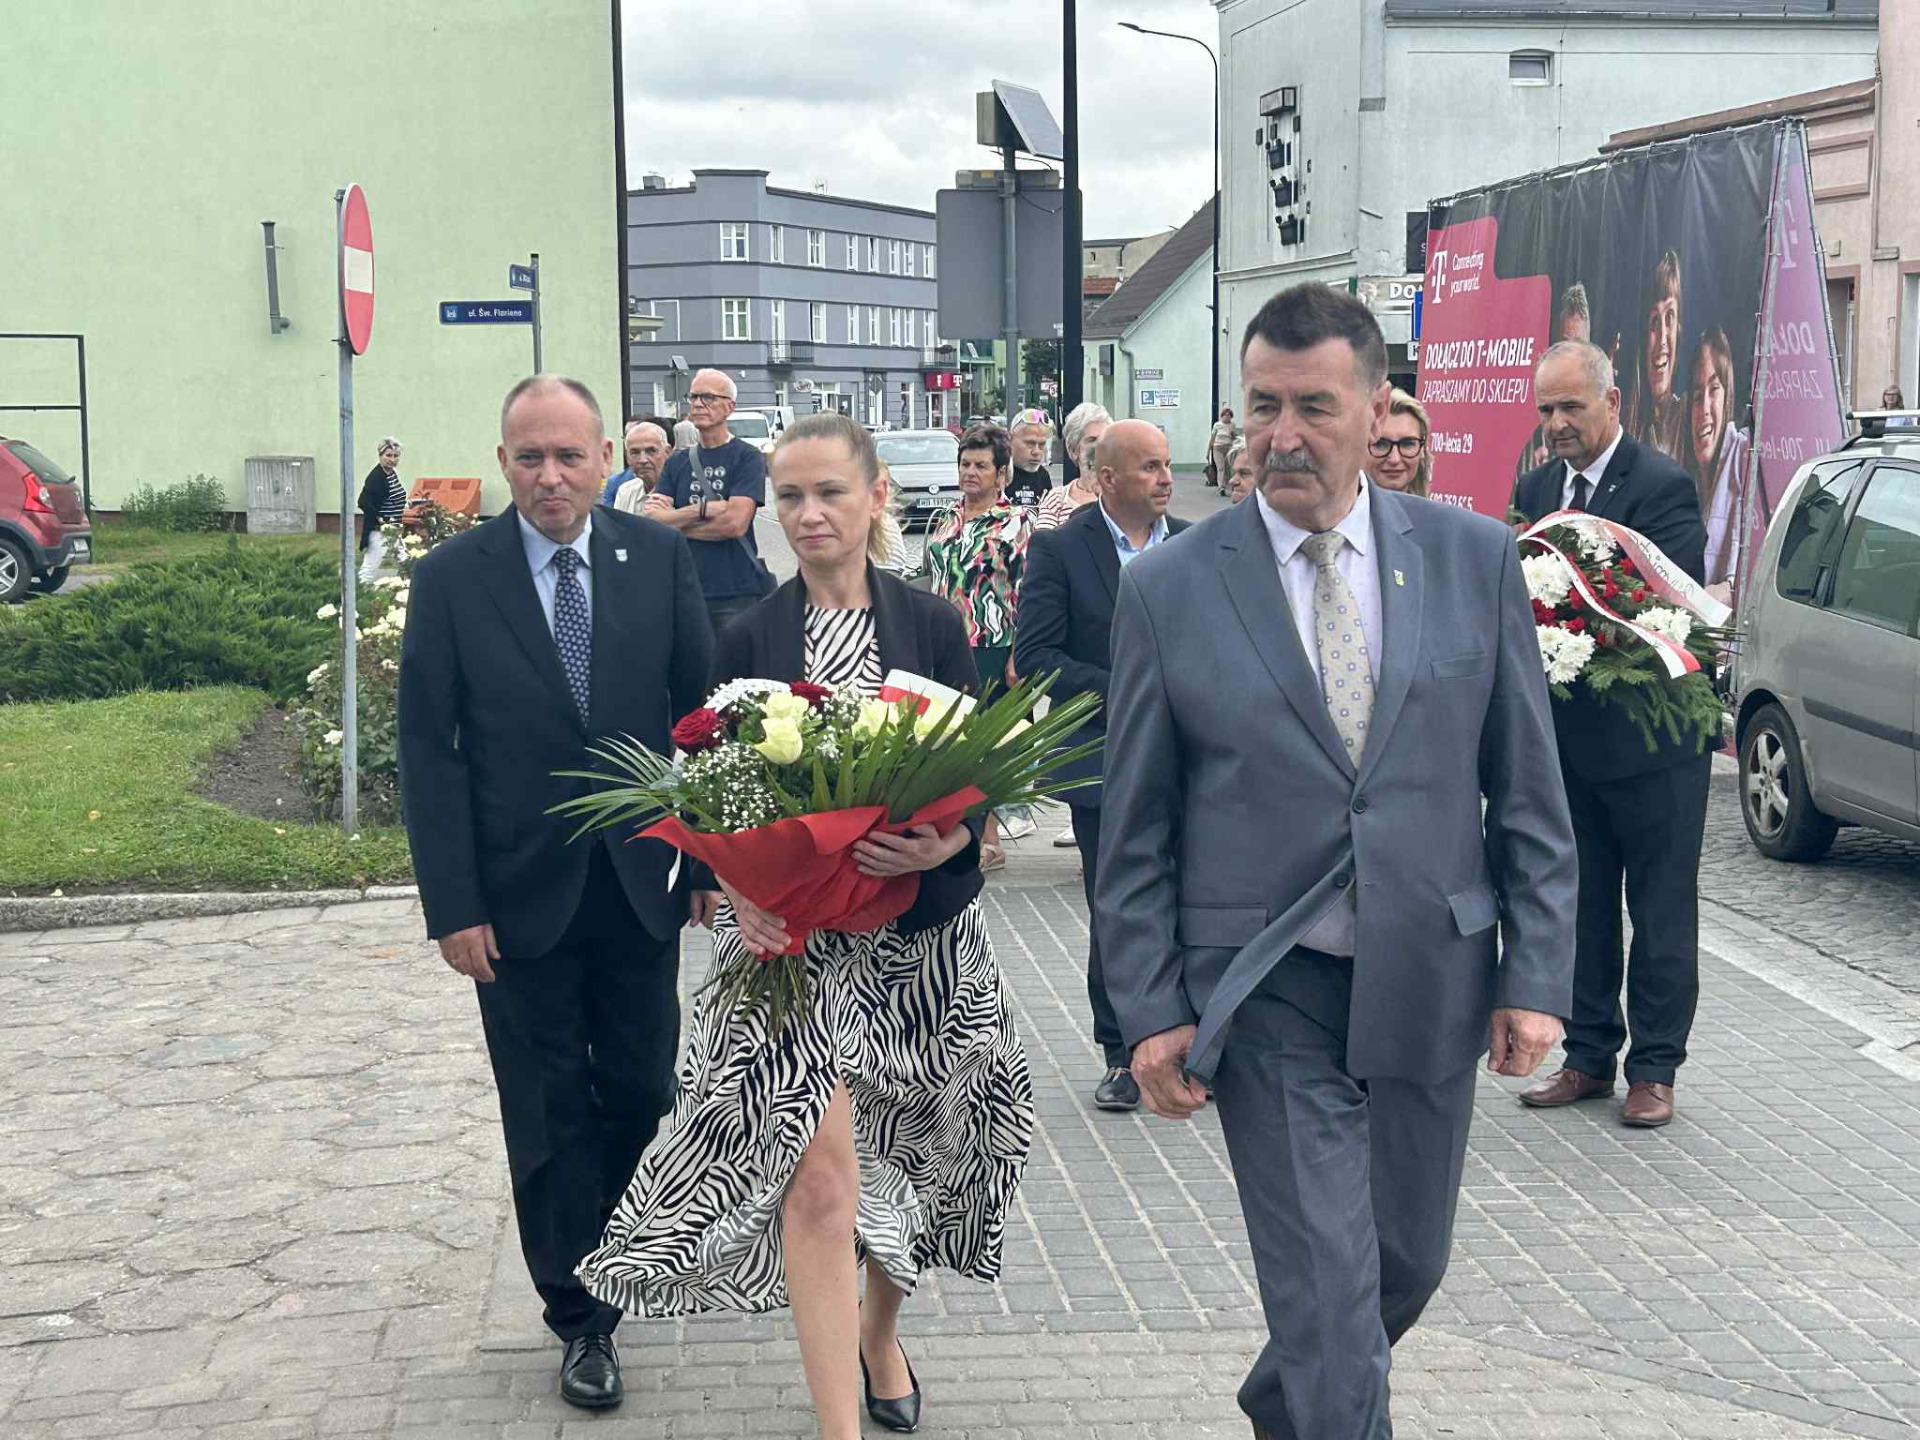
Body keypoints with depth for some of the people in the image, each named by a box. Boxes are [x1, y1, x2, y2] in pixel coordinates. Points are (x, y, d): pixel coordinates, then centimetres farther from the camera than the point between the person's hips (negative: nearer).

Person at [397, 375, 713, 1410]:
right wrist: (452, 905, -10)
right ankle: (581, 1315, 21)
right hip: (521, 895, -1)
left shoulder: (657, 558, -1)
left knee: (640, 1095, 12)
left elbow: (699, 709, 3)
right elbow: (426, 749, -6)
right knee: (550, 1116, 8)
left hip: (641, 885, 2)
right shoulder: (452, 577, -7)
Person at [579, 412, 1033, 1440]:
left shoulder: (933, 628, 2)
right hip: (790, 935, -2)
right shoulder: (750, 640, 1)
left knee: (902, 1153, 14)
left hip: (919, 928, 2)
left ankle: (879, 1333, 42)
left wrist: (943, 844, -20)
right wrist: (734, 892, -17)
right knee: (818, 1170, -13)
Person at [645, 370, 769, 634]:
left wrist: (675, 521, -3)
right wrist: (705, 508, -12)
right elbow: (652, 522, 1)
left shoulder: (748, 457, -2)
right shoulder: (677, 462, 12)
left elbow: (736, 523, -14)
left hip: (737, 593, -4)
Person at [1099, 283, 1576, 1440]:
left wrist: (1537, 975, 0)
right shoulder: (1169, 588, -5)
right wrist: (1151, 1013, -4)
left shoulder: (1475, 558, 0)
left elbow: (1529, 791, 4)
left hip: (1432, 986, 3)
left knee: (1406, 1267, 18)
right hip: (1268, 999, -3)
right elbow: (1135, 831, 0)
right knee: (1332, 1306, -4)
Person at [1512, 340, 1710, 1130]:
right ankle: (1590, 1057, 25)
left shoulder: (1663, 486, -12)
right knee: (1580, 906, 14)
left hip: (1651, 738, -6)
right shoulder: (1536, 488, 9)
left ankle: (1653, 1070, 14)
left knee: (1661, 912, 5)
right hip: (1566, 735, 6)